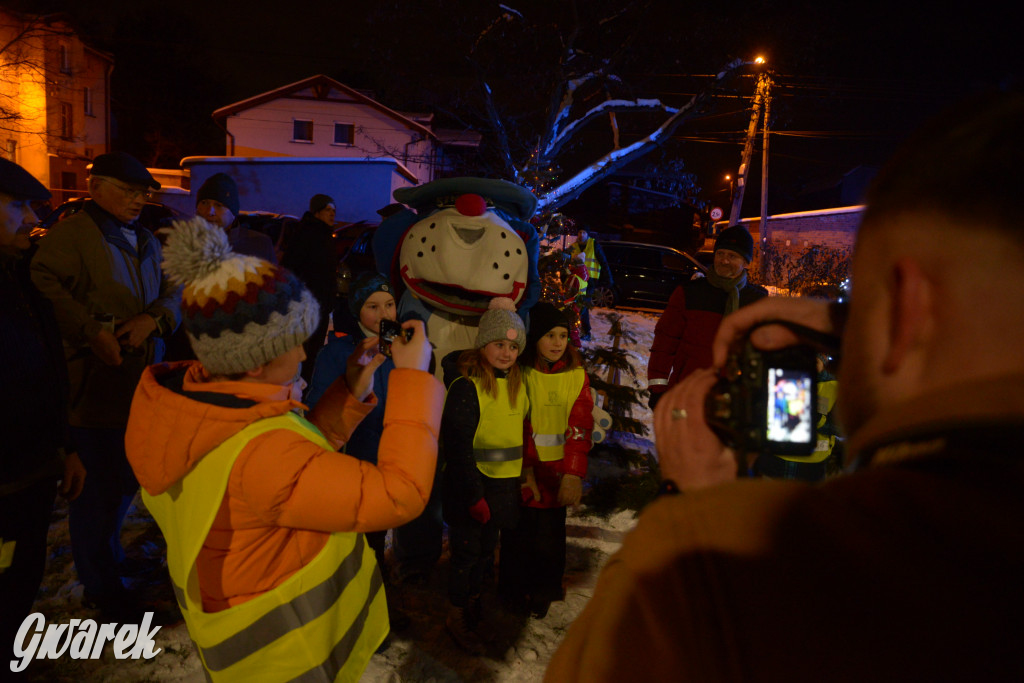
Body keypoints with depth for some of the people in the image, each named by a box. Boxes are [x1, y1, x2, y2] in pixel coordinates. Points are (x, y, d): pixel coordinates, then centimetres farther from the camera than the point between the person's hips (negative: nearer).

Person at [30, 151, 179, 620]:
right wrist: (92, 331, -26)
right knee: (98, 487, 2)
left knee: (128, 477, 20)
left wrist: (154, 318, -10)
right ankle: (101, 589, 20)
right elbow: (45, 286, -20)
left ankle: (108, 554, 44)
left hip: (142, 383, 8)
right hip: (94, 385, -7)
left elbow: (173, 291, 10)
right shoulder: (71, 234, -8)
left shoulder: (146, 240, 15)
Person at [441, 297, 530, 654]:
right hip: (470, 485, -6)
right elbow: (457, 446, -18)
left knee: (486, 550, 19)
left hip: (504, 486, 7)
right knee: (466, 551, 7)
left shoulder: (516, 384, 5)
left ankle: (472, 605, 39)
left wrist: (522, 480, 11)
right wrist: (475, 495, -17)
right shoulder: (466, 386, -18)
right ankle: (456, 616, 28)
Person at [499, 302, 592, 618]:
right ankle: (515, 590, 32)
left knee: (550, 531, 9)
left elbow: (580, 426, -4)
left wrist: (573, 473, -13)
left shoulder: (576, 374, 2)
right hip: (522, 471, -2)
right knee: (520, 531, 8)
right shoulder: (520, 373, -5)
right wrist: (525, 470, -18)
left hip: (558, 472, 2)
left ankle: (544, 591, 32)